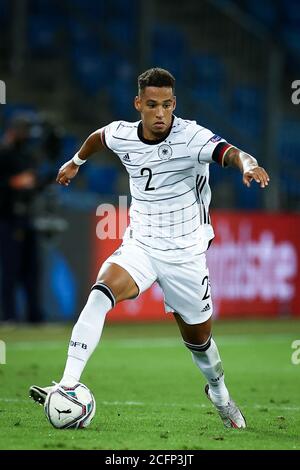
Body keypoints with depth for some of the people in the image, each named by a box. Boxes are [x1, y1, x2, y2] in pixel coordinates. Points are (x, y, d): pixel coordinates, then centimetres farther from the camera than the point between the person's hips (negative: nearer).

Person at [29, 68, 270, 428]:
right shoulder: (122, 135, -6)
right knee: (102, 292, -27)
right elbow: (98, 137, 20)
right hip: (140, 246, 2)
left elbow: (230, 153, -39)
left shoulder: (191, 137, -20)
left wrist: (248, 164, -61)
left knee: (198, 337, 12)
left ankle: (218, 390, 46)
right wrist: (76, 161, 35)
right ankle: (67, 387, -32)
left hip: (186, 254, -2)